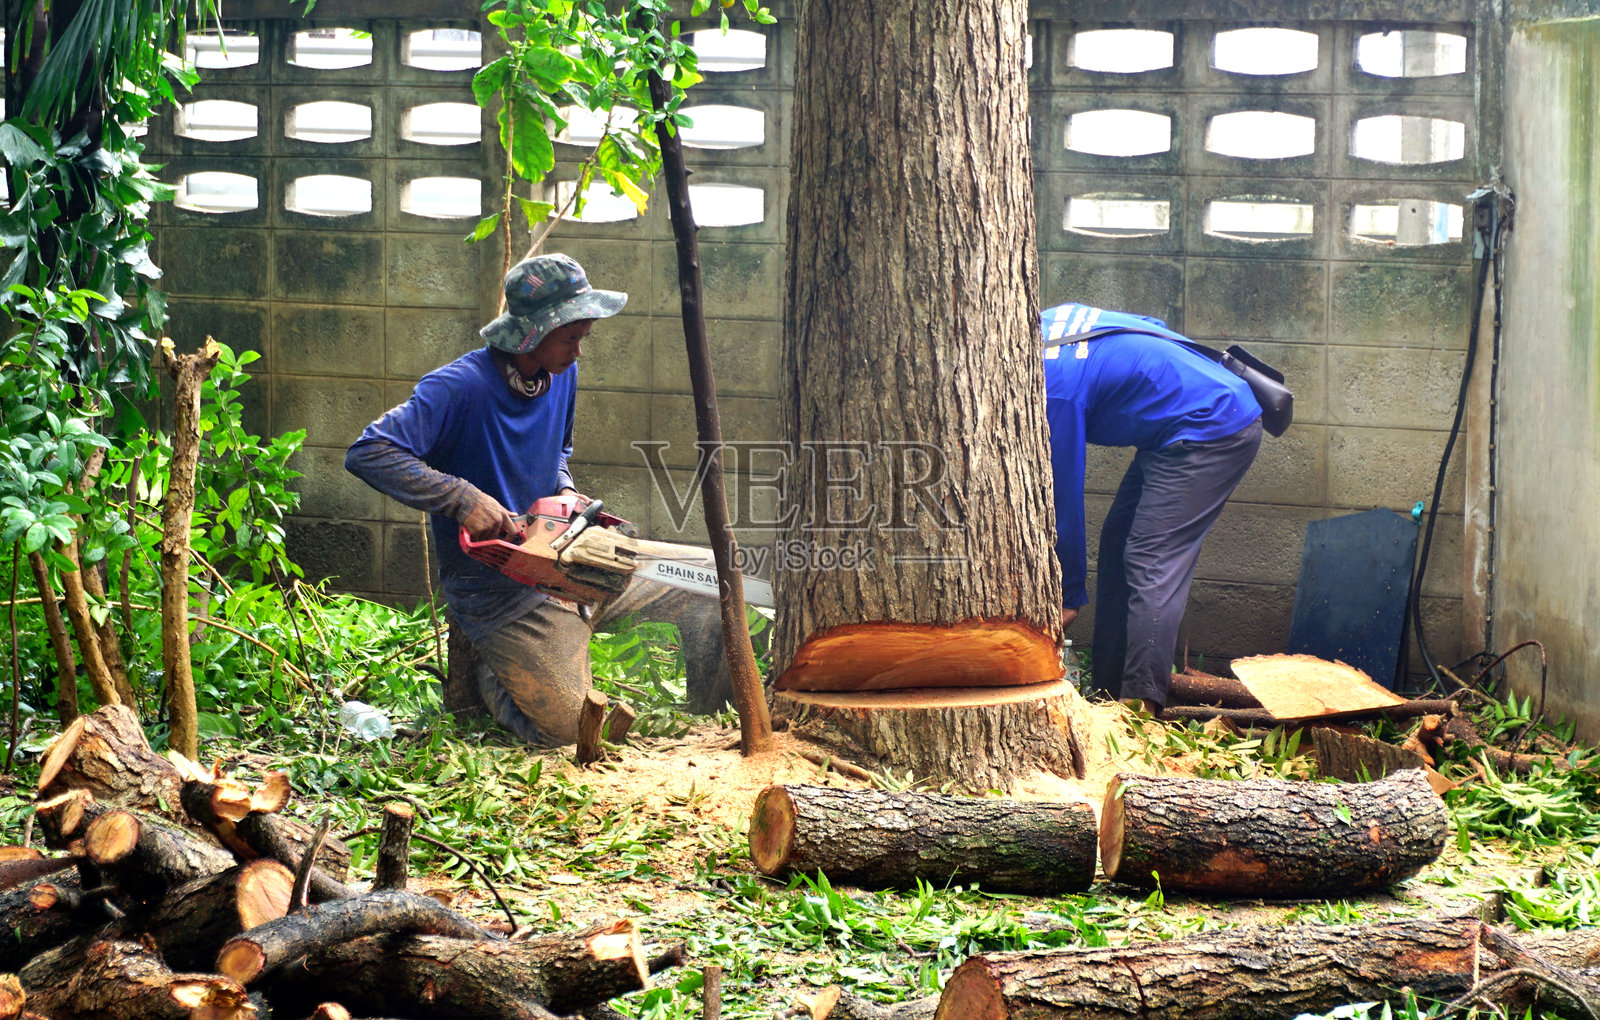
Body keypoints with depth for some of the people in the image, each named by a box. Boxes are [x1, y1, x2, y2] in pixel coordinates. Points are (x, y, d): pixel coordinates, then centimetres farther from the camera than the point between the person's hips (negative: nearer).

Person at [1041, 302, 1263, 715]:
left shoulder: (1053, 390, -23)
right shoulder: (1046, 324, 4)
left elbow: (1064, 497, -17)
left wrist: (1069, 596, -7)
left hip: (1214, 430, -11)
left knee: (1152, 563, -17)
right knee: (1118, 545, 9)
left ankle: (1139, 706, -22)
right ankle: (1108, 685, 10)